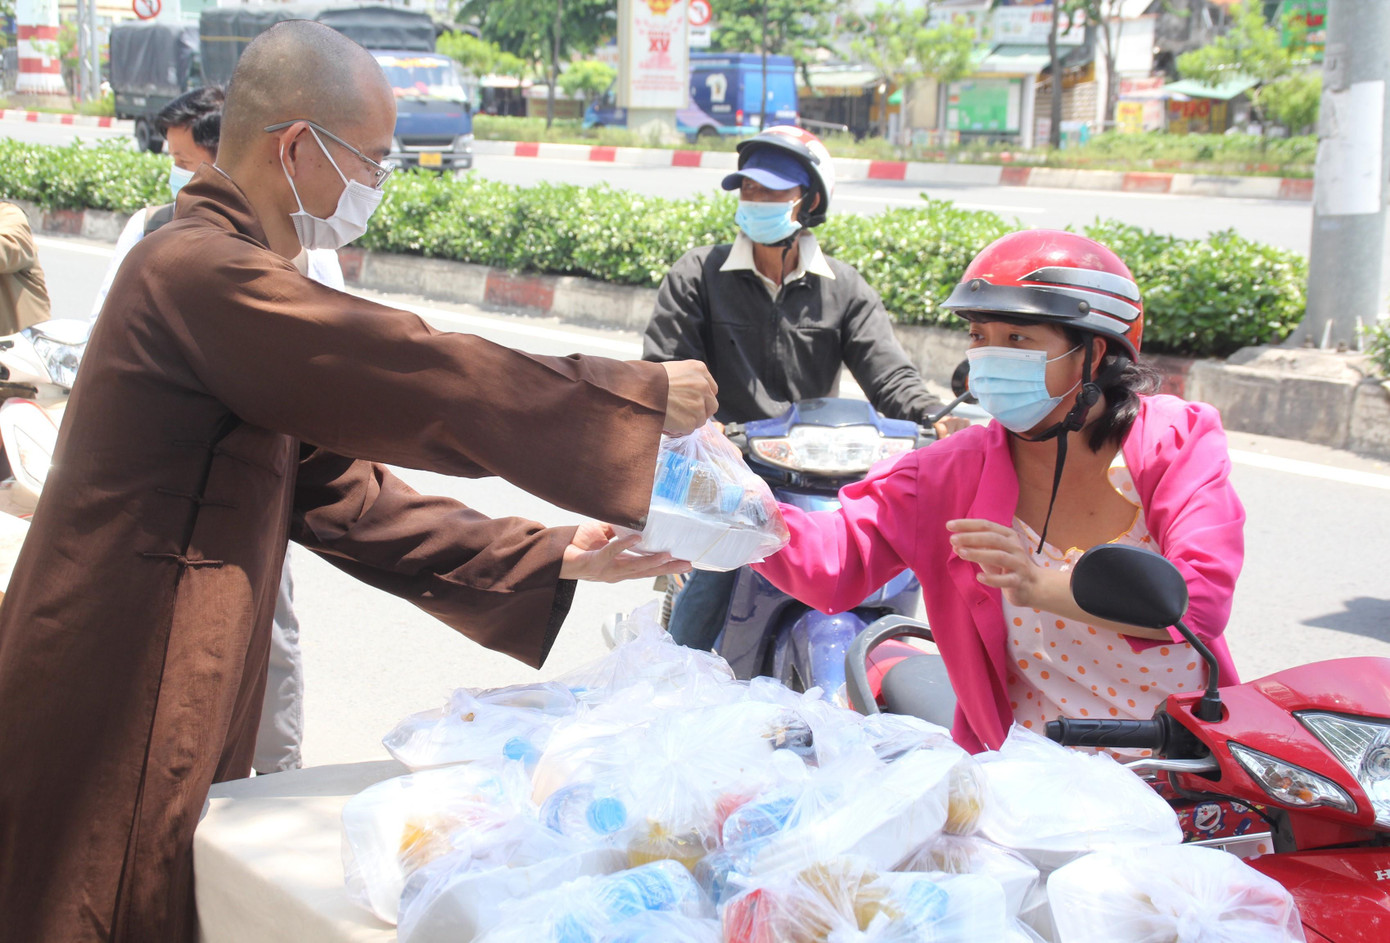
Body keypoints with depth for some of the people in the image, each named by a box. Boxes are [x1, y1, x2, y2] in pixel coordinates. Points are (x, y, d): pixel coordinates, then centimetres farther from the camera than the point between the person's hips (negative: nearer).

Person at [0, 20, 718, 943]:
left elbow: (340, 495, 13)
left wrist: (550, 558, 8)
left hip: (170, 718, 10)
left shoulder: (218, 267, 16)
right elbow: (434, 383, -20)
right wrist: (648, 396, -9)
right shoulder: (202, 271, -17)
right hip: (116, 724, -10)